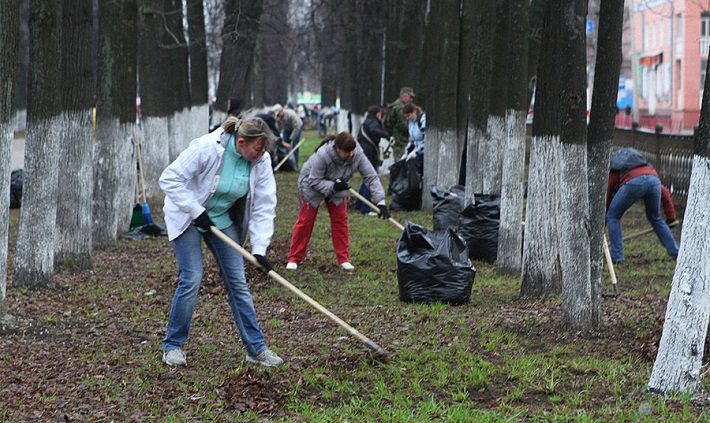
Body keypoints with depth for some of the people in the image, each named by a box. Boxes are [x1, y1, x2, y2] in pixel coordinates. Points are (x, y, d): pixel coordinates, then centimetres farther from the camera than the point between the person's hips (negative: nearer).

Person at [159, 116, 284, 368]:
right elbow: (169, 180, -26)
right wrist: (197, 212, -27)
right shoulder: (207, 149, -31)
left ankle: (256, 348, 6)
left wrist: (260, 248, -21)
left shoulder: (260, 161, -16)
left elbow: (264, 206, -13)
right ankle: (172, 345, 3)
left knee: (237, 280, 1)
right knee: (192, 278, -13)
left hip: (222, 219, 5)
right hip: (186, 217, -5)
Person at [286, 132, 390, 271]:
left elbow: (371, 177, -26)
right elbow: (314, 181, -30)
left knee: (340, 220, 0)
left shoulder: (358, 154, -29)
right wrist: (333, 186, -42)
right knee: (305, 221, 0)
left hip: (337, 186, 4)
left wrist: (380, 201, -33)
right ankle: (294, 259, 8)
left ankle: (343, 259, 9)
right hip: (311, 185, -4)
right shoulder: (322, 155, -40)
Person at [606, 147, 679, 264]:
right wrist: (671, 217, 42)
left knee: (613, 216, 18)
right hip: (654, 179, 4)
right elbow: (665, 192, 37)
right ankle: (676, 253, 28)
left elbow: (606, 198, 30)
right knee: (655, 218, 28)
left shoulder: (612, 170, 34)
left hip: (633, 183, -4)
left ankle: (617, 256, 14)